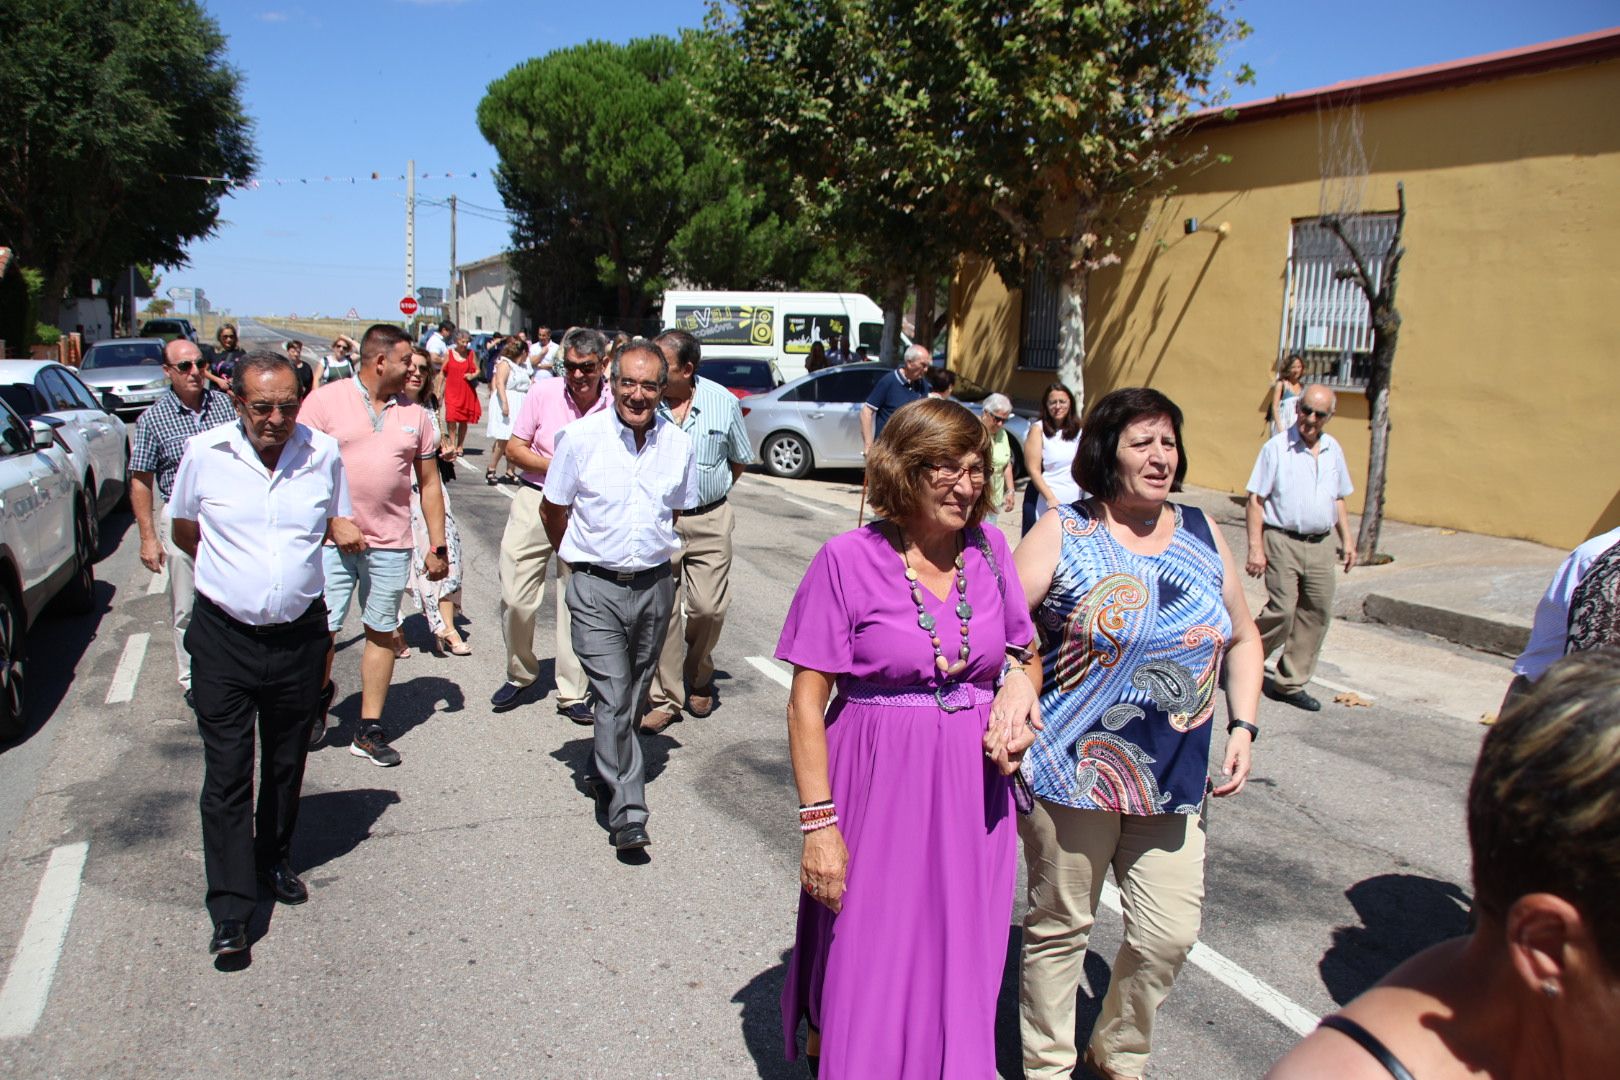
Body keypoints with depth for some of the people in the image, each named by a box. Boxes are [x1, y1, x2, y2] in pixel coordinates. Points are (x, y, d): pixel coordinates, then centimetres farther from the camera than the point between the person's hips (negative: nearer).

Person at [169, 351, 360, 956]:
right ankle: (230, 910, 6)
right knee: (226, 773, -1)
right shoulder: (204, 453, -6)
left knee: (287, 763, 16)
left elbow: (339, 528, 16)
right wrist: (235, 570, 5)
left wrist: (337, 529, 0)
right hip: (223, 638, -2)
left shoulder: (324, 454, -2)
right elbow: (184, 532, 9)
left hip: (299, 634, 2)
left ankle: (274, 860, 38)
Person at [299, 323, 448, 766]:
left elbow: (429, 483, 14)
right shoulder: (326, 401, -1)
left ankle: (370, 730, 16)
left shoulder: (414, 414, 10)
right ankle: (321, 693, 28)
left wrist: (438, 544, 10)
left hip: (391, 543, 3)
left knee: (381, 632, 6)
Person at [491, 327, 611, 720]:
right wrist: (554, 466, -13)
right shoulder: (543, 394, -2)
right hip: (535, 500, 1)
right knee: (515, 598, 2)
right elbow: (514, 448, 2)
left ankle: (572, 693, 15)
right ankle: (519, 674, 26)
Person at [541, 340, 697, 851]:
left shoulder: (679, 444, 1)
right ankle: (627, 813, -5)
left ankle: (604, 770, 41)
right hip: (596, 587, -3)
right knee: (613, 698, -10)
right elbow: (552, 510, 6)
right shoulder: (581, 437, -8)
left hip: (655, 584, 4)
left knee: (633, 695, 16)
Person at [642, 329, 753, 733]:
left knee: (709, 607, 0)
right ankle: (665, 697, 12)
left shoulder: (723, 402, -3)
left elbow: (739, 460, 13)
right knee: (661, 610, -1)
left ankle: (698, 678, 29)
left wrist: (711, 490, 9)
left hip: (709, 521, 1)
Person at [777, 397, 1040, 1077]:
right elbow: (807, 702, -8)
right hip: (880, 791, -4)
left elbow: (1026, 657, 16)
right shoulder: (848, 560, -10)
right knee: (866, 972, 7)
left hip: (974, 793, 4)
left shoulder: (989, 549, 3)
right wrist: (817, 821, -13)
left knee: (956, 975, 14)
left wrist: (1017, 695, -7)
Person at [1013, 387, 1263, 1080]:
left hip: (1173, 782, 4)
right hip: (1071, 772, -4)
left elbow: (1242, 638, 17)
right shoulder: (1062, 534, -6)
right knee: (1060, 926, 9)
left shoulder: (1202, 534, 8)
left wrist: (1243, 726, 7)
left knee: (1169, 936, 7)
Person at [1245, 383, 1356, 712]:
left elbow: (1338, 499, 21)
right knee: (1282, 611, -13)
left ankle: (1290, 684, 15)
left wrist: (1347, 540, 14)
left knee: (1317, 613, 4)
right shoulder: (1276, 447, -6)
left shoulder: (1333, 450, 11)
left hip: (1320, 545, 6)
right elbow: (1255, 500, -8)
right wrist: (1255, 548, -15)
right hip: (1282, 541, -6)